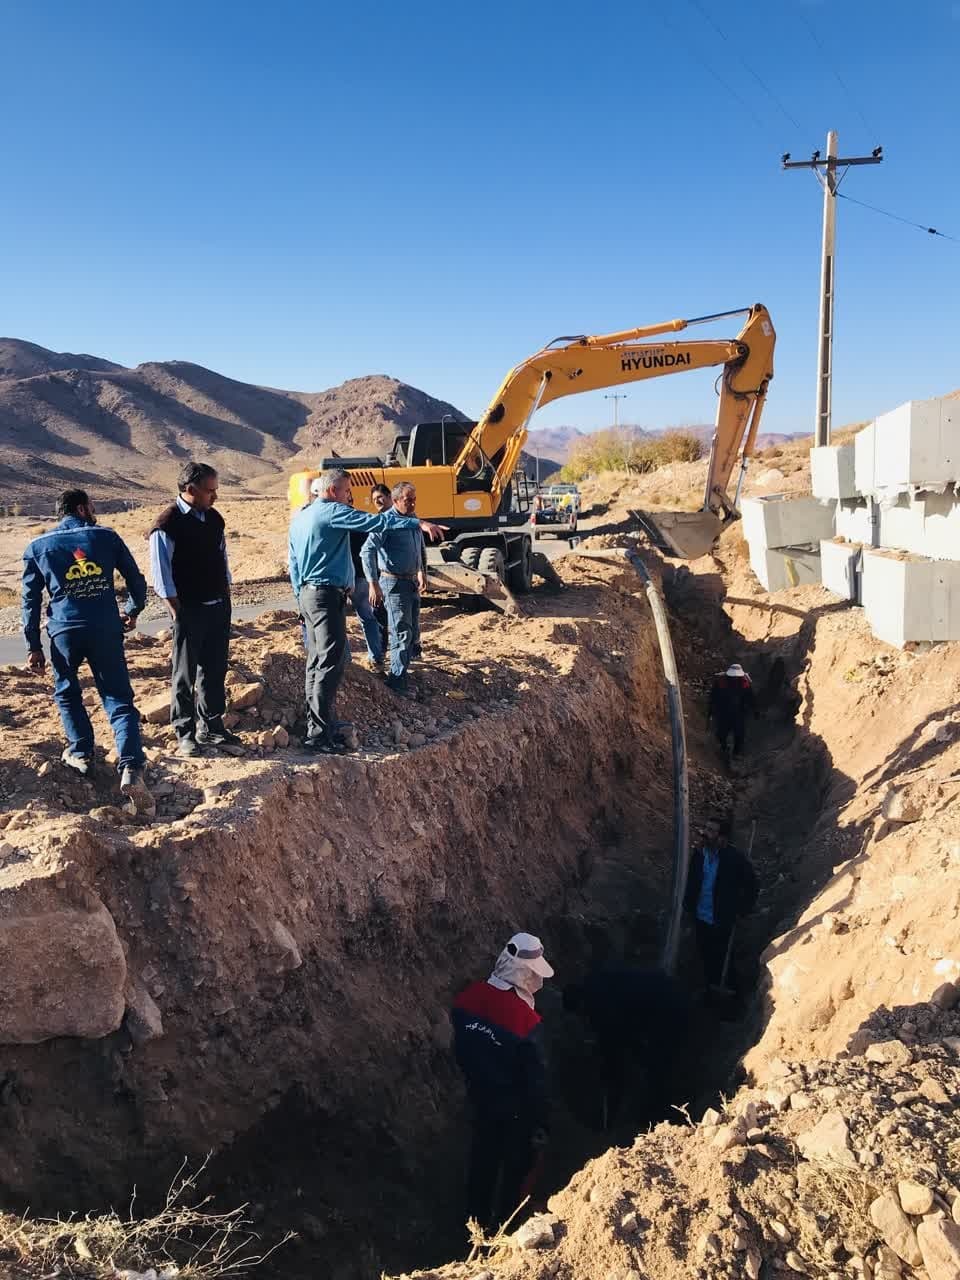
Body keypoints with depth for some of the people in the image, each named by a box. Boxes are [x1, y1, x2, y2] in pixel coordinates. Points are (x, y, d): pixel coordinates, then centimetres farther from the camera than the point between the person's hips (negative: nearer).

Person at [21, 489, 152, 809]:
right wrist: (132, 612, 27)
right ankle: (131, 768, -14)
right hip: (106, 630, 0)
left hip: (64, 631, 1)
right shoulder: (106, 536, 9)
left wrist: (33, 646, 9)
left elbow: (31, 600, 7)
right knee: (119, 699, 0)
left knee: (67, 693, 25)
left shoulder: (37, 547, 10)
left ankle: (80, 753, 27)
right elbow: (136, 580, 10)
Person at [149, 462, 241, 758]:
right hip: (190, 608, -6)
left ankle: (211, 727, 25)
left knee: (215, 669, 13)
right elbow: (161, 575, -12)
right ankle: (184, 733, 13)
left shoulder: (214, 519, 9)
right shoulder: (167, 525, -12)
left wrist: (226, 597, 14)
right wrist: (177, 611, -13)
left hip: (218, 606, 7)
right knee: (184, 674, 3)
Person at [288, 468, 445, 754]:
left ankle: (316, 727, 17)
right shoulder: (332, 512, -11)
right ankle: (320, 734, -10)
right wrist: (418, 523, -26)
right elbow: (375, 522, -22)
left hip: (308, 594, 10)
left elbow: (294, 564, 20)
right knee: (330, 665, -9)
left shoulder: (299, 518, 17)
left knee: (316, 664, 13)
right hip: (328, 595, -10)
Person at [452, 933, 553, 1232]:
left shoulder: (467, 998, -14)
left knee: (482, 1158, 26)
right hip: (515, 1109, -5)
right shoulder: (524, 1019, -32)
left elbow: (460, 1050, 1)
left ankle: (477, 1219, 44)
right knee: (518, 1166, 20)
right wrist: (540, 1124, -10)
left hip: (480, 1098, 5)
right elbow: (535, 1079, -23)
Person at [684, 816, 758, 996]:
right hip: (701, 919, 5)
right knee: (706, 960, 18)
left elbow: (751, 885, -7)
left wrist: (742, 910, -5)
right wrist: (688, 904, 8)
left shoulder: (735, 858, -18)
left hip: (722, 921, -5)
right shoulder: (699, 854, -5)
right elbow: (691, 881, 11)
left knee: (723, 961, 6)